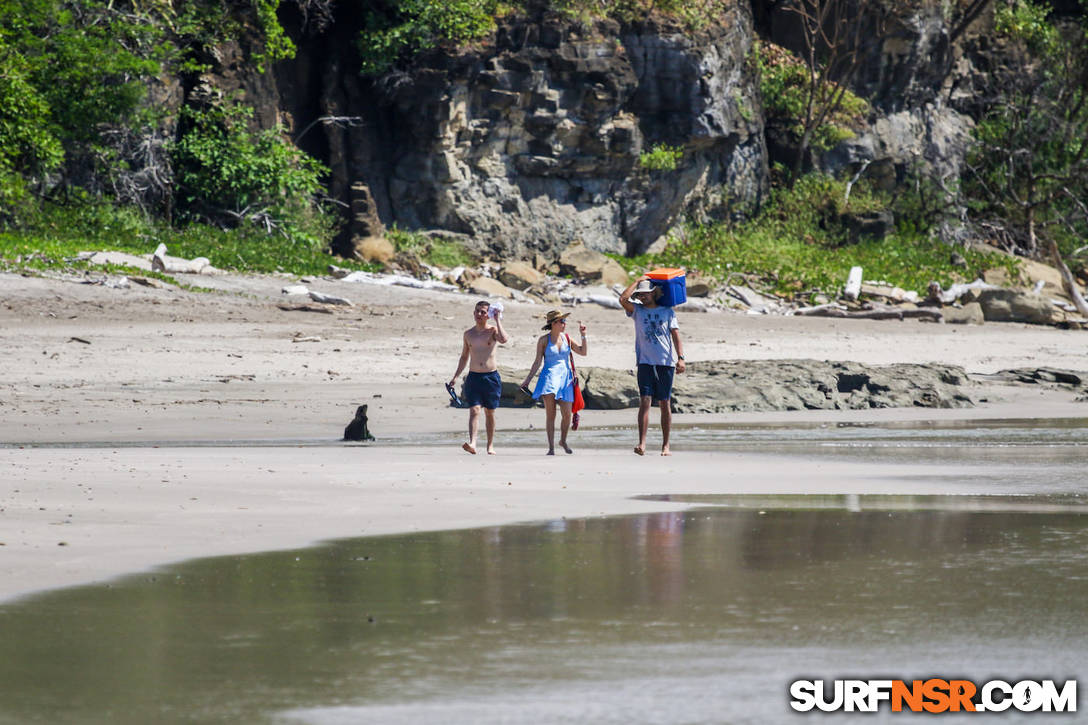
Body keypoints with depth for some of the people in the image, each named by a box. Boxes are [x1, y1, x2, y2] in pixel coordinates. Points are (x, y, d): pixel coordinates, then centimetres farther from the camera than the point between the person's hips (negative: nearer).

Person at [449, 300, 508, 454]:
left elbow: (503, 339, -26)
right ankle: (472, 443, -26)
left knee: (490, 413, 7)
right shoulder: (468, 333, 9)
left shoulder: (493, 330, -1)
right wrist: (456, 376, 12)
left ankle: (490, 446, 18)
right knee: (474, 410, -13)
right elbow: (464, 357, 19)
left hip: (491, 377, -2)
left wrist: (498, 320, -18)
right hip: (473, 377, 2)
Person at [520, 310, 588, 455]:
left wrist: (583, 335, 0)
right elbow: (537, 362, 5)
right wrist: (527, 379, 2)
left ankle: (563, 441, 26)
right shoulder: (544, 340, 1)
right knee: (550, 413, -13)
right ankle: (551, 447, -9)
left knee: (567, 414, -1)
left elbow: (583, 352, 10)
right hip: (549, 376, -3)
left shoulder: (566, 338, 9)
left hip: (565, 377, 3)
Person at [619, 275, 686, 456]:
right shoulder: (637, 310, 9)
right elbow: (623, 299, -9)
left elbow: (676, 336, 4)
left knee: (665, 404, 3)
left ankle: (665, 445, 9)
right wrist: (638, 281, -1)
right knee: (644, 402, -12)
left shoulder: (667, 312, 9)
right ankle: (642, 443, -18)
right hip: (646, 362, 0)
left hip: (666, 363, 0)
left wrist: (680, 358, -8)